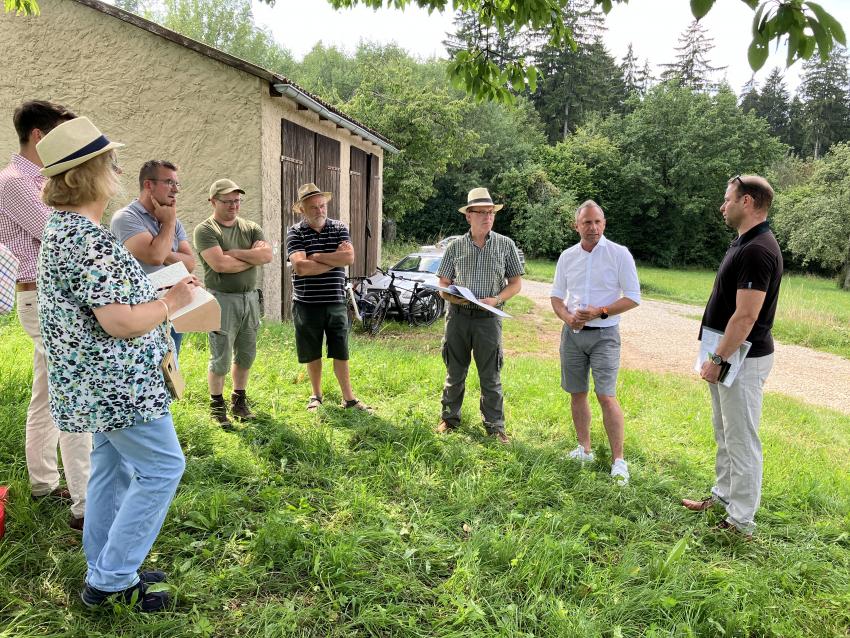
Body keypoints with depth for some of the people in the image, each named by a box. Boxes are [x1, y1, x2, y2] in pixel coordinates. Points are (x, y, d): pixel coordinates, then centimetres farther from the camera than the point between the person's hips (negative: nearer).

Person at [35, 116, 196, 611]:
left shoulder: (60, 227, 10)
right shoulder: (91, 239, -24)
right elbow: (119, 321, -28)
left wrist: (160, 289, 16)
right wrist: (171, 302, -14)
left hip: (97, 382, 10)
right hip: (117, 383, -10)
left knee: (113, 468, 18)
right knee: (162, 468, 1)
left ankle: (106, 572, 31)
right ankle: (111, 579, 11)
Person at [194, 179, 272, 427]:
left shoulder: (251, 228, 11)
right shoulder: (205, 230, -5)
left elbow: (267, 255, -6)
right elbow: (219, 264, -19)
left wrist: (234, 252, -14)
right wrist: (253, 256, -7)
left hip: (250, 297, 5)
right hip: (222, 299, -5)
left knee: (246, 355, 13)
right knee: (221, 359, 0)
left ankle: (239, 402, 28)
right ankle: (217, 406, 17)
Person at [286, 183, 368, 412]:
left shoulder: (340, 228, 4)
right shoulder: (295, 232, -3)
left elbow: (349, 258, -13)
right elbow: (300, 266, -18)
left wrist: (316, 256, -13)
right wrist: (334, 258, -11)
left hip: (336, 303, 1)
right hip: (306, 304, -1)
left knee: (341, 353, 8)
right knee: (312, 354, 12)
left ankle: (348, 397, 17)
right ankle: (316, 396, 29)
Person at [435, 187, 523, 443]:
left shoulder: (505, 245, 3)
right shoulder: (456, 246, 5)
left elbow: (515, 283, 5)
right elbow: (443, 284, 8)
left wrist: (496, 299, -13)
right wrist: (452, 296, -15)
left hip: (489, 318, -1)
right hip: (458, 316, 1)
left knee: (491, 376, 4)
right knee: (454, 373, 11)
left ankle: (495, 425, 15)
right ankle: (450, 418, 26)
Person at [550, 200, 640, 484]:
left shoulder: (619, 254, -6)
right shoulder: (567, 256, 6)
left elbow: (633, 297, -7)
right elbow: (556, 295, 12)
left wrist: (600, 311, -19)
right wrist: (568, 317, -8)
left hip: (604, 334, -4)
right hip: (572, 333, 5)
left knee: (606, 396, -10)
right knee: (577, 394, 9)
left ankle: (619, 459, -1)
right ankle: (584, 450, 23)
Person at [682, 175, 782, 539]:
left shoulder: (758, 250, -22)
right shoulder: (744, 244, 11)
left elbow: (746, 316, -25)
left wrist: (718, 359, -20)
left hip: (743, 359, -10)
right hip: (729, 355, 10)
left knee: (741, 440, -1)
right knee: (725, 433, 20)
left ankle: (741, 522, 10)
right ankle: (723, 495, 35)